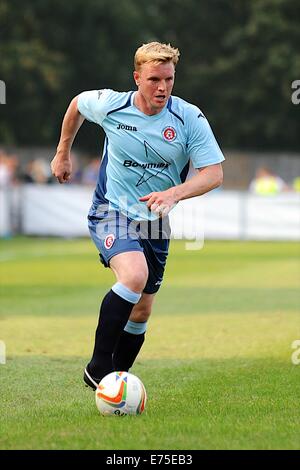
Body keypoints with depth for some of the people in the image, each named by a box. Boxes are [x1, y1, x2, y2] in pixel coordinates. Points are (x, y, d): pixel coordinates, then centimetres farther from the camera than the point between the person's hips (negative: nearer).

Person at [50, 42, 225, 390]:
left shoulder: (190, 118, -13)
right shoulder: (109, 105, -12)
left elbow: (214, 174, -14)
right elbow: (77, 103, 11)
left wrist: (174, 193, -31)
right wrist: (63, 153, 20)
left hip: (154, 222, 3)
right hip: (111, 213, -3)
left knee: (141, 312, 9)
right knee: (135, 275, -31)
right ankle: (98, 367, -22)